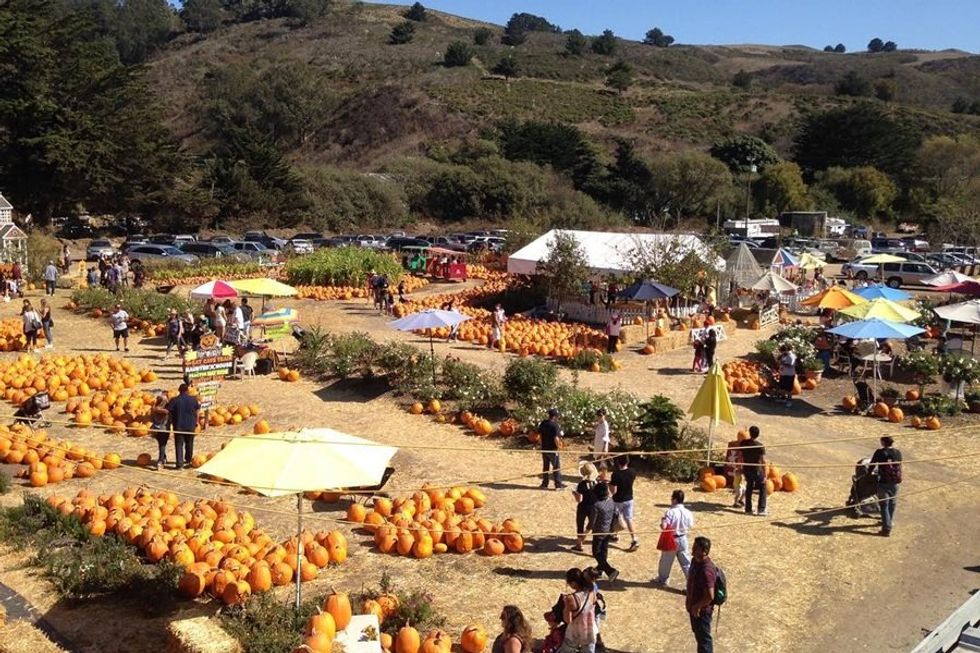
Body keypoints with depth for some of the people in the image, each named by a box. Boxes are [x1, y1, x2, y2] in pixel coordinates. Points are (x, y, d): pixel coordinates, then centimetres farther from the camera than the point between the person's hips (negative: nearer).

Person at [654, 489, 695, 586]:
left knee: (666, 561, 17)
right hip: (683, 539, 4)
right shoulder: (687, 512, -7)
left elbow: (664, 526, -25)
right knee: (686, 562, 10)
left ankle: (662, 579, 34)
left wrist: (662, 520, -5)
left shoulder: (670, 512, -22)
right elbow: (691, 526, 3)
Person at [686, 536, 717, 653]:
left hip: (702, 610, -9)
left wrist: (697, 607, -17)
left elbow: (709, 596, -31)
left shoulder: (706, 570, -32)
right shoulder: (695, 561, -3)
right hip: (694, 607, 9)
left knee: (703, 638, 8)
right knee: (698, 635, 25)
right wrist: (689, 601, 14)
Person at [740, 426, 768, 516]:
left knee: (749, 488, 19)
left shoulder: (743, 443, -5)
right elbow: (763, 461, -17)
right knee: (762, 488, 14)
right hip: (757, 470, -4)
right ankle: (761, 510, 9)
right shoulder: (760, 446, -17)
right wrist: (765, 474, -12)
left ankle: (748, 509, 21)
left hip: (746, 469, 4)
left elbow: (741, 457, 4)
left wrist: (742, 468, 17)